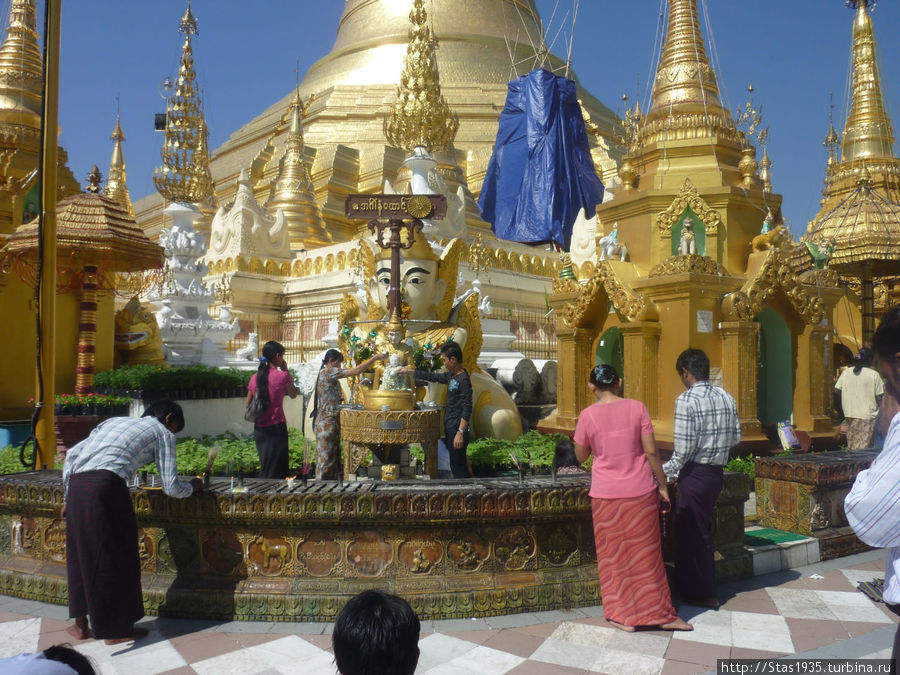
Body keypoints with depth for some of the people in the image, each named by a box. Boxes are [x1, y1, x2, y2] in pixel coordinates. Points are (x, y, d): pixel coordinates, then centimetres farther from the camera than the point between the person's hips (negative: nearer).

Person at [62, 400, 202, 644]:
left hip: (76, 484, 6)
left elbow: (72, 454, 22)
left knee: (80, 553, 20)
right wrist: (192, 487, 27)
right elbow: (171, 487, 7)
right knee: (117, 556, 8)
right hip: (107, 485, -6)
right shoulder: (162, 433, 14)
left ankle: (80, 625, 31)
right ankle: (117, 630, 18)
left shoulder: (115, 420, 30)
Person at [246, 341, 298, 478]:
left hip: (259, 429, 5)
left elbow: (248, 404, 7)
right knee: (276, 469, 4)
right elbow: (293, 395, 5)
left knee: (265, 466, 18)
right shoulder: (282, 375, -11)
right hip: (277, 427, -5)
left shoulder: (255, 377, 3)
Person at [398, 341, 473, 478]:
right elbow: (432, 377, 25)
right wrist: (409, 371, 27)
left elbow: (467, 409, -20)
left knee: (457, 465, -7)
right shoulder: (450, 376, 10)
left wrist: (460, 432, -24)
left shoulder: (463, 379, -17)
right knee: (457, 463, 13)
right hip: (449, 428, 9)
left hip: (457, 430, -9)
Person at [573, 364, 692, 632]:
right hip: (641, 492, 1)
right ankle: (661, 614, 20)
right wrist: (663, 485, 4)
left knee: (613, 556, 12)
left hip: (606, 494, -1)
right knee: (646, 554, 12)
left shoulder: (588, 415, -7)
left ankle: (623, 615, 19)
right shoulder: (637, 408, -6)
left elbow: (580, 456, 3)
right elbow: (651, 451, -5)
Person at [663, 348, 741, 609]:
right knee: (703, 530, 21)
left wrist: (666, 471, -6)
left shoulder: (687, 400, -18)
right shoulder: (726, 397, 3)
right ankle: (701, 586, 33)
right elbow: (736, 438, 10)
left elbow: (683, 449, -20)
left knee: (691, 533, 7)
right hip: (717, 472, 8)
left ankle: (702, 594, 18)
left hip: (695, 474, -8)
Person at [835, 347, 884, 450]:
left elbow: (836, 392, 4)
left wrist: (842, 408, 17)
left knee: (851, 446, 14)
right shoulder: (874, 375, -8)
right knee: (863, 448, -2)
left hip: (850, 415, 5)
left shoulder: (846, 372, 4)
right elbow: (879, 397, -8)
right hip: (867, 416, -4)